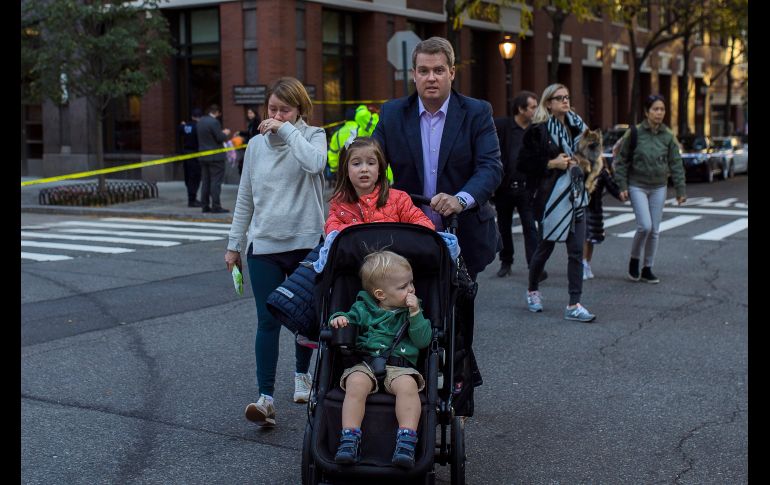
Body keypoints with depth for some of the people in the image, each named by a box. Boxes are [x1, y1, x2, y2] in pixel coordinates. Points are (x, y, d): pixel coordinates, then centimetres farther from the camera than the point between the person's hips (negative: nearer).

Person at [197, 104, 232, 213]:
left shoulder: (200, 121, 9)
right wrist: (226, 133, 4)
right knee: (216, 181, -5)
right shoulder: (214, 122, -16)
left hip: (203, 156, 8)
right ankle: (216, 206, -6)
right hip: (215, 157, -8)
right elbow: (220, 138, -18)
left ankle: (205, 205, 13)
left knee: (205, 181, 11)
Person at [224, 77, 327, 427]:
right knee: (268, 321, -5)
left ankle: (302, 374, 37)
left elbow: (314, 163, -26)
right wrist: (234, 244, 15)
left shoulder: (313, 136, -1)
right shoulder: (256, 144, 8)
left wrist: (287, 130, -16)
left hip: (306, 243, -1)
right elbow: (245, 198, 15)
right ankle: (266, 398, -6)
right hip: (264, 245, 2)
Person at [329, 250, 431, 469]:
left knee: (408, 384, -34)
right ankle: (349, 440, -33)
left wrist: (415, 314, -8)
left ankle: (406, 442, -35)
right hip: (366, 363, 0)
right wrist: (339, 318, -3)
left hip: (400, 366, 0)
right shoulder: (364, 308, 12)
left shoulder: (412, 309, 13)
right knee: (357, 383, -33)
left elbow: (423, 341, 4)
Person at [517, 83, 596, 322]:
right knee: (546, 246, 9)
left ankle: (574, 305, 0)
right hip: (550, 197, -5)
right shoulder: (538, 130, -6)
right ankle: (532, 290, 34)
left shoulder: (576, 126, 11)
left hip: (575, 196, 5)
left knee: (576, 250, -2)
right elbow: (524, 163, -9)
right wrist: (551, 164, -16)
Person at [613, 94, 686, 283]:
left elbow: (676, 164, 5)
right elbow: (621, 160, -3)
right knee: (645, 226, -14)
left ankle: (647, 269, 18)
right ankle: (634, 260, 10)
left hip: (658, 188, 3)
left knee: (655, 230, 5)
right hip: (637, 187, -3)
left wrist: (680, 190, 2)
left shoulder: (668, 136, 0)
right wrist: (622, 186, -7)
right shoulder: (635, 133, -8)